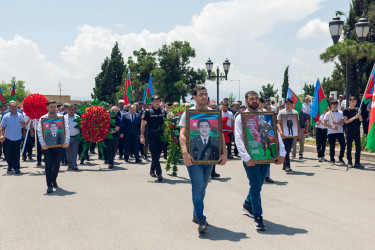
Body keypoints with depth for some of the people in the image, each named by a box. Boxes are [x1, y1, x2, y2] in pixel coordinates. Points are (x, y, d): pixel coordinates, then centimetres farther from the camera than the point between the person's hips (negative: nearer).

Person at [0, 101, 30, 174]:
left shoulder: (20, 116, 2)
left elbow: (23, 125, 6)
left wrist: (29, 119, -7)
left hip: (17, 138, 0)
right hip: (8, 138, 0)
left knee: (16, 154, -4)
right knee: (8, 154, 12)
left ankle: (16, 167, 0)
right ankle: (10, 165, 32)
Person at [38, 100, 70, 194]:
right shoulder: (42, 118, 1)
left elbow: (67, 130, 2)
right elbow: (40, 132, -4)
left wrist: (66, 141, -11)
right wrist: (43, 144, -16)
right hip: (47, 146, -2)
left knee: (57, 164, 13)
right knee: (49, 165, -8)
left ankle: (54, 180, 36)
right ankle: (49, 185, -6)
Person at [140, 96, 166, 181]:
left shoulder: (163, 112, 9)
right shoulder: (148, 112, -2)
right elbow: (143, 124, -2)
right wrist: (142, 136, -9)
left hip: (161, 136, 4)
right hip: (152, 136, -4)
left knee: (158, 154, 11)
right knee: (154, 155, -8)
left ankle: (152, 170, 31)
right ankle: (159, 173, -10)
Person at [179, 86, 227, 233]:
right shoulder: (188, 113, -1)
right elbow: (182, 135, -9)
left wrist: (224, 152, -5)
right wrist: (185, 153, -25)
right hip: (193, 156, -4)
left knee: (202, 187, 13)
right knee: (198, 187, -10)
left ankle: (196, 215, 29)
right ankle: (201, 220, -6)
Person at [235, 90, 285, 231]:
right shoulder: (241, 118, -1)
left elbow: (275, 134, 5)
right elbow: (238, 139, -11)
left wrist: (281, 154, -9)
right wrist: (246, 158, -23)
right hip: (251, 158, -4)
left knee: (258, 185, 15)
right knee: (255, 186, -8)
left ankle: (248, 205, 40)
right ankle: (258, 217, -1)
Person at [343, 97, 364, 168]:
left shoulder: (357, 109, 10)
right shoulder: (346, 110, -1)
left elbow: (361, 120, 7)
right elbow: (346, 121, -8)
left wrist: (359, 114, -11)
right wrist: (354, 117, -17)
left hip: (357, 130, 4)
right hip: (349, 130, -4)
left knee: (358, 146, 0)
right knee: (349, 146, 2)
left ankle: (357, 163, 4)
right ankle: (349, 162, 13)